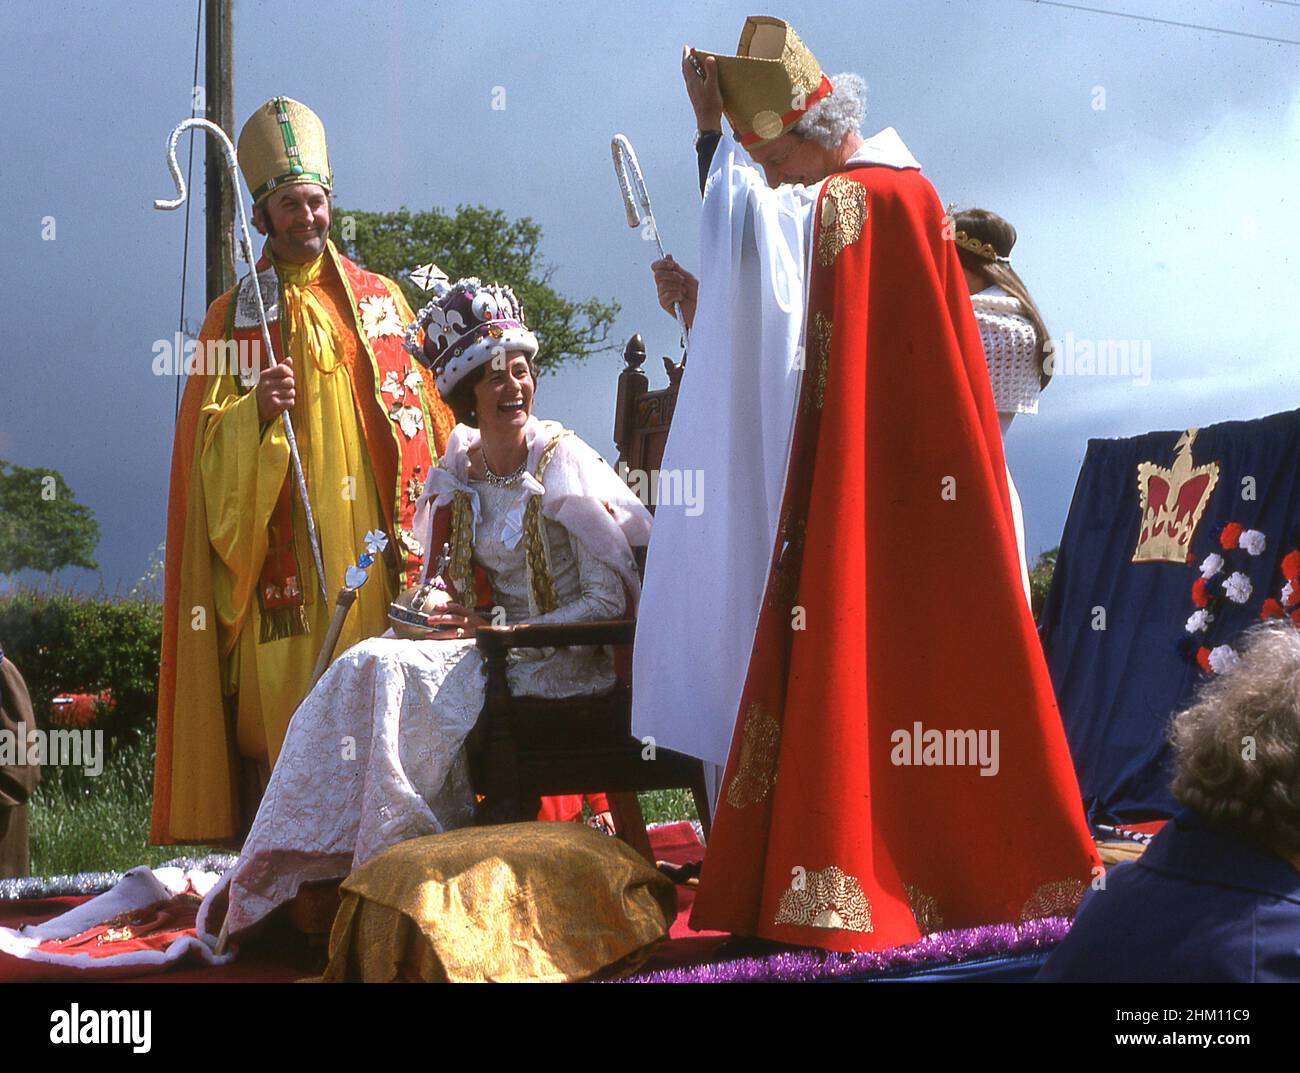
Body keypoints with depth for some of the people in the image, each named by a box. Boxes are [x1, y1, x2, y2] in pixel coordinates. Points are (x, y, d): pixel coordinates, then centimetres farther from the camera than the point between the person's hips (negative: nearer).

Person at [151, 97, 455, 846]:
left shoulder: (382, 300, 14)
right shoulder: (237, 315, 8)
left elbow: (425, 420, 14)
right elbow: (210, 440, 2)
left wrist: (425, 527, 3)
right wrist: (257, 409, -19)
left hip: (377, 547, 2)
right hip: (287, 554, -2)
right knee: (286, 707, -7)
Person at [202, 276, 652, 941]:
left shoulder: (564, 464, -7)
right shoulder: (457, 473, 10)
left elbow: (610, 601, -11)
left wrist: (496, 632, -16)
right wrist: (438, 604, -6)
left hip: (557, 663, -5)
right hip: (483, 647, 5)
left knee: (390, 670, -26)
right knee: (364, 668, -21)